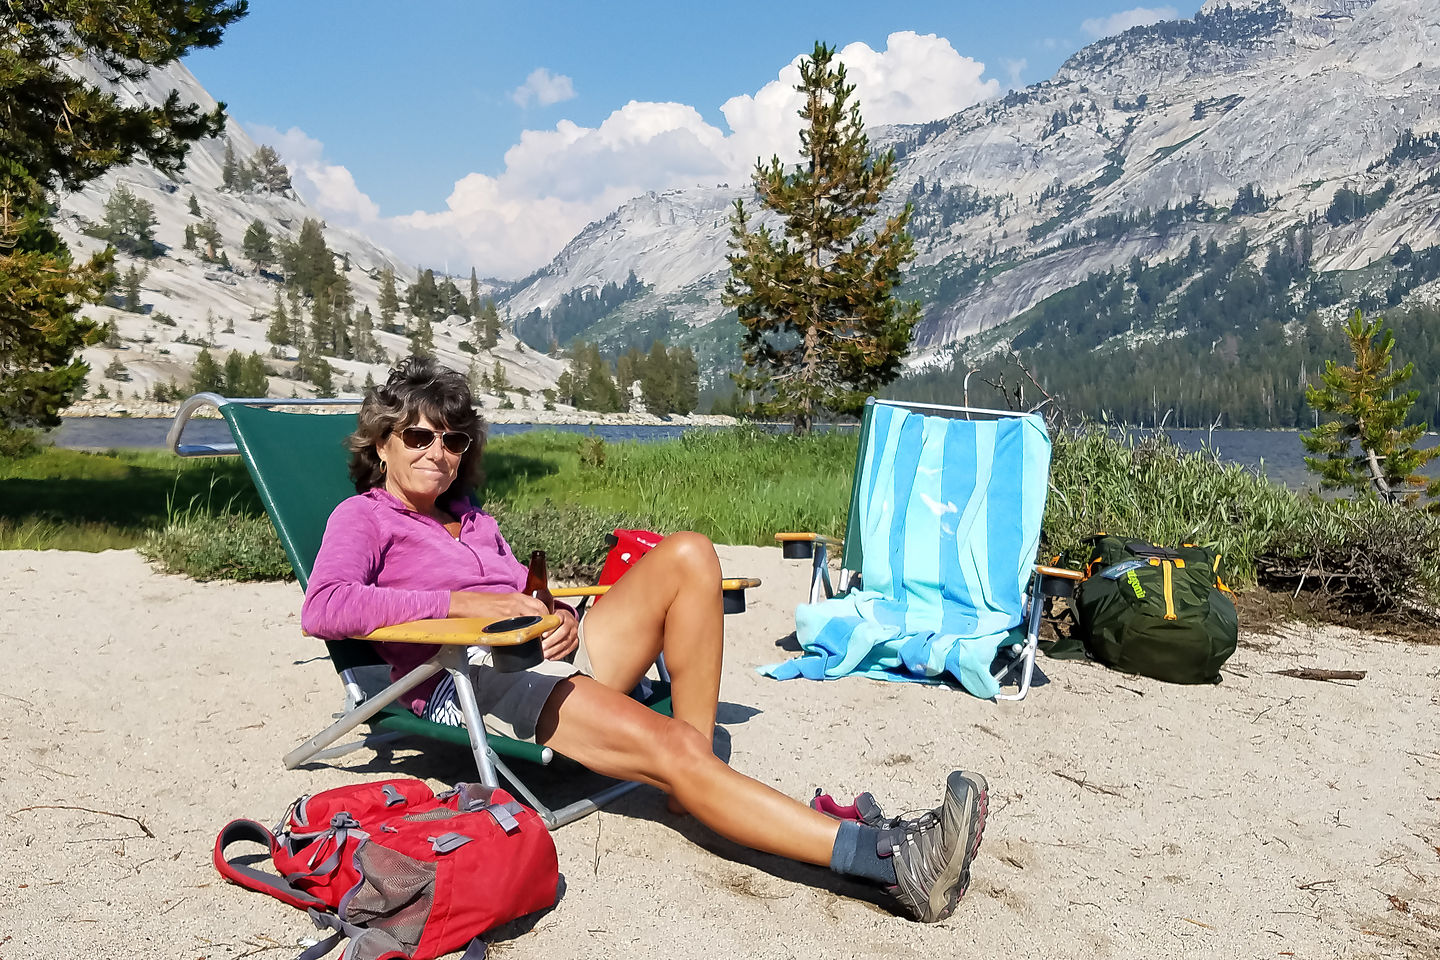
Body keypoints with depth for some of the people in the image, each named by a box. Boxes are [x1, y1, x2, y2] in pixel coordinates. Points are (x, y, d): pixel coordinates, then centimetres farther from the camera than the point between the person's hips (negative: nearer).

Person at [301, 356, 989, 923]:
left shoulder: (470, 516, 29)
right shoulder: (362, 517, 7)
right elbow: (321, 609, -14)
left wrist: (560, 616, 0)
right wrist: (461, 601, -16)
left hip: (545, 655, 8)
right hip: (469, 680, -7)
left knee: (687, 555, -16)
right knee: (668, 745, -30)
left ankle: (697, 781, -18)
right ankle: (889, 860, -38)